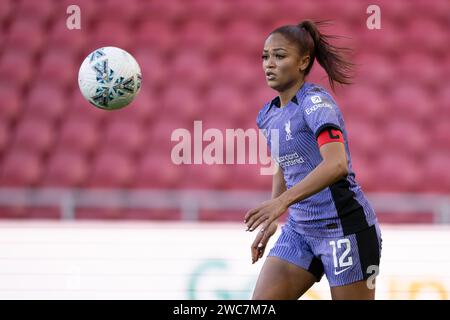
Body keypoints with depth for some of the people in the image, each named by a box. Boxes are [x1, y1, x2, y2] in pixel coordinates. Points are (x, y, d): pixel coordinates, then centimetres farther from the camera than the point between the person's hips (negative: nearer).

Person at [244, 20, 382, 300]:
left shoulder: (316, 102, -15)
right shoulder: (269, 115, 9)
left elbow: (337, 165, -31)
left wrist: (282, 201, -39)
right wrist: (271, 220, 17)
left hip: (344, 226, -8)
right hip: (299, 228, 8)